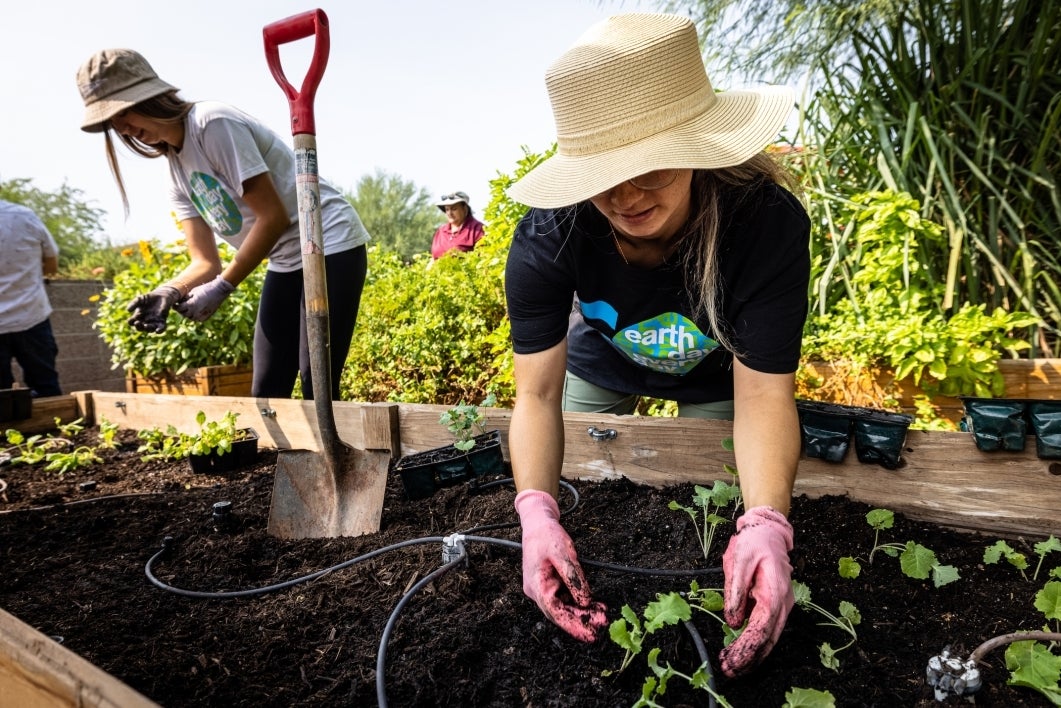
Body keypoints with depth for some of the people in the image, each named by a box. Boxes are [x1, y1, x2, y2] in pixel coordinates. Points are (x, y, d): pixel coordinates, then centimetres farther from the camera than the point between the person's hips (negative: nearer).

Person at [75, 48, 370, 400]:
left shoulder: (212, 123, -14)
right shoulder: (176, 172, 10)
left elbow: (273, 217, -19)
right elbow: (206, 262, 5)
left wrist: (222, 288, -17)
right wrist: (169, 291, -15)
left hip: (329, 246, -8)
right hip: (285, 261, 9)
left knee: (317, 390, -12)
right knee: (267, 393, 6)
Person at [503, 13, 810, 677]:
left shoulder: (770, 222, -38)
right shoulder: (548, 236, -36)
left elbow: (763, 395, -36)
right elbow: (537, 393, -34)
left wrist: (766, 523, -53)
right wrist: (536, 511, -50)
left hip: (715, 377, -1)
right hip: (601, 364, 2)